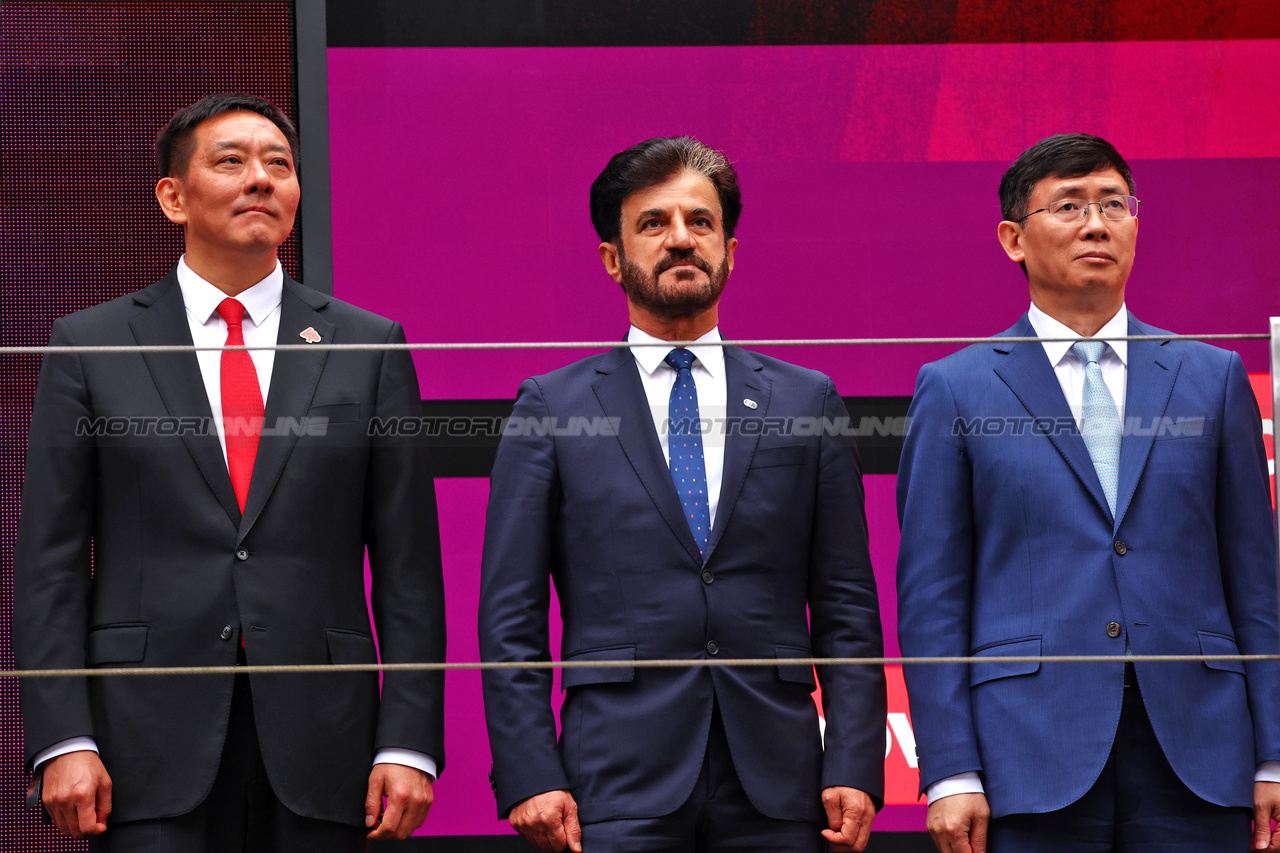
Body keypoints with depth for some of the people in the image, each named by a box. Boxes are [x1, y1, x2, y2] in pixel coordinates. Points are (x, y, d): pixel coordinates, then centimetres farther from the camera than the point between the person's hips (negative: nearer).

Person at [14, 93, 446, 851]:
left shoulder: (368, 347, 9)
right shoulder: (91, 347, 7)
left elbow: (407, 566, 6)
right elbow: (50, 562, 3)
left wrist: (409, 744, -3)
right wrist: (63, 743, -7)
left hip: (318, 746, 1)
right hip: (152, 751, -1)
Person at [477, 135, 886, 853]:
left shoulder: (807, 402, 11)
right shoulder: (551, 408, 7)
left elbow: (847, 606, 9)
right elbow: (511, 616, 3)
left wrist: (855, 768, -1)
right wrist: (530, 777, -7)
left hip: (775, 789, 2)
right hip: (617, 789, -1)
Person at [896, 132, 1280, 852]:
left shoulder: (1212, 378, 13)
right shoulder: (956, 390, 6)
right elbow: (931, 596, 2)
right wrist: (949, 773, -6)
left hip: (1196, 759, 2)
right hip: (1033, 759, -2)